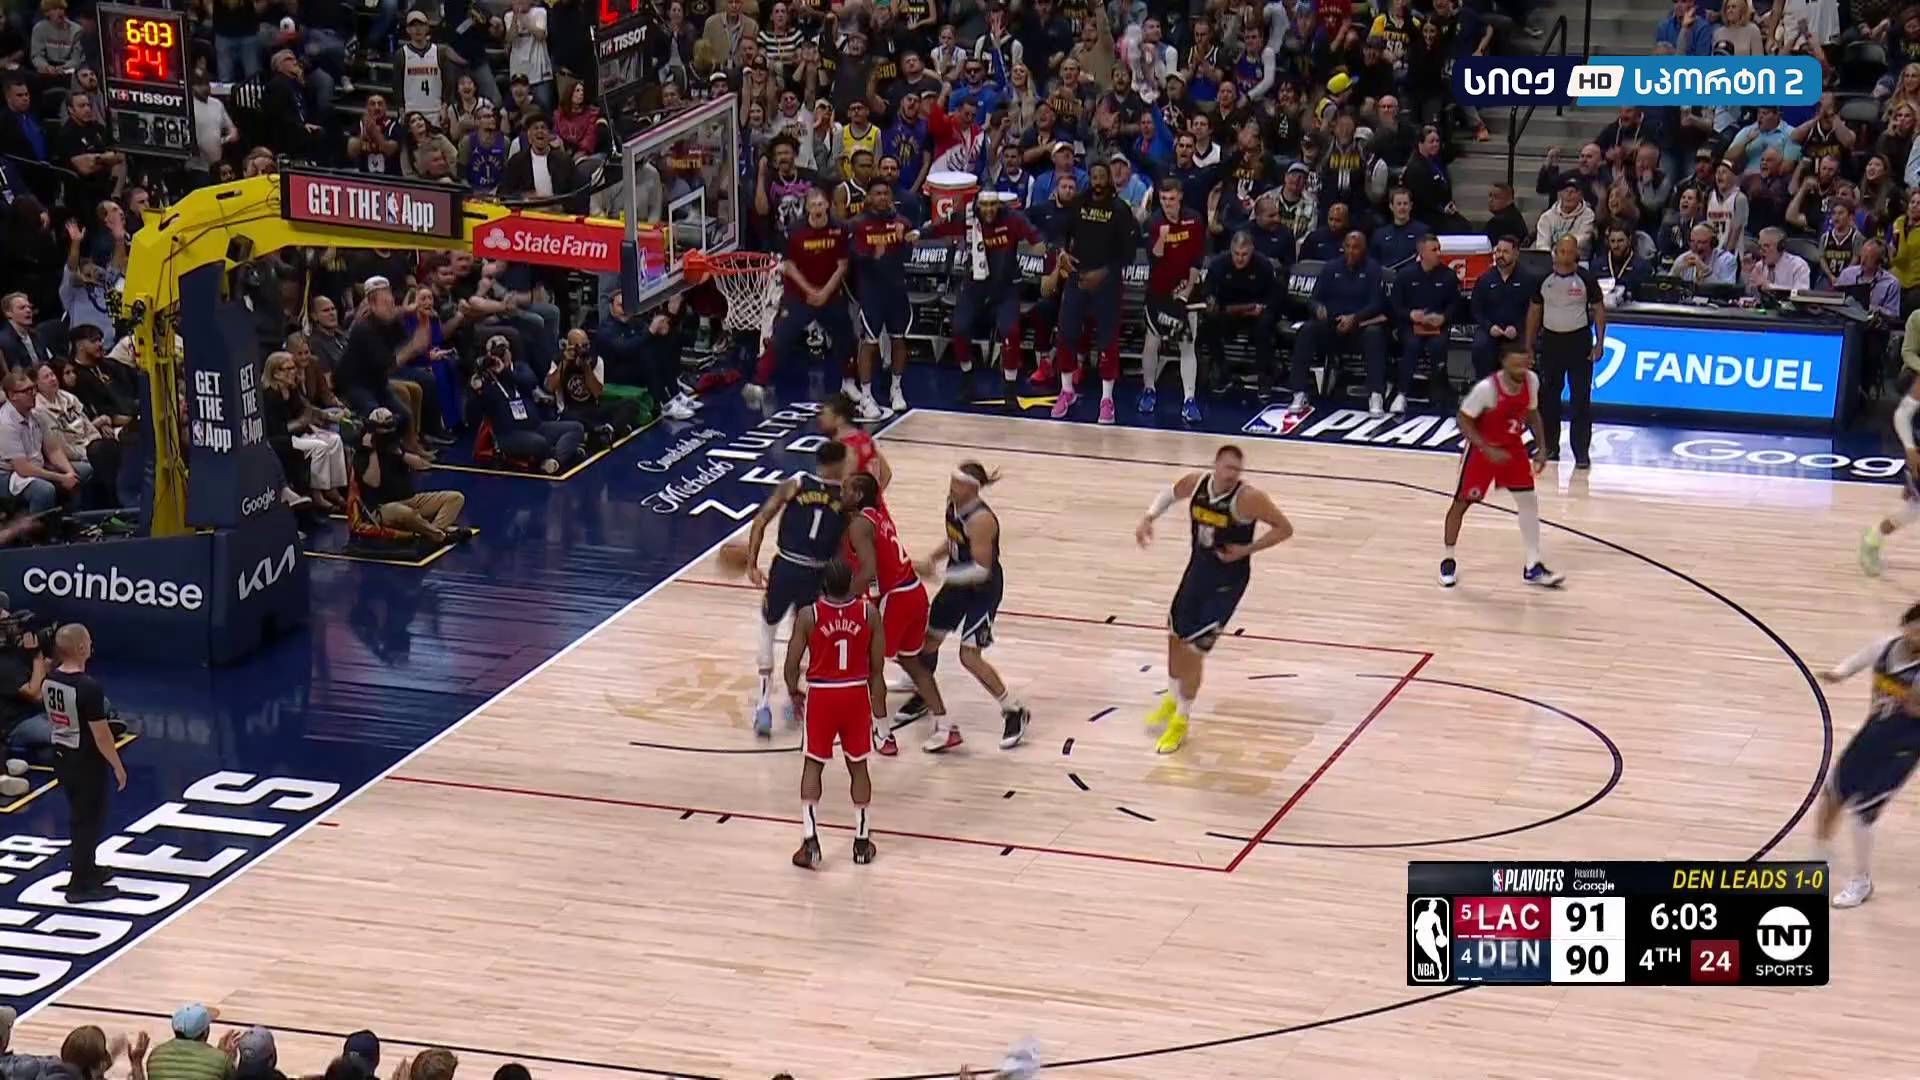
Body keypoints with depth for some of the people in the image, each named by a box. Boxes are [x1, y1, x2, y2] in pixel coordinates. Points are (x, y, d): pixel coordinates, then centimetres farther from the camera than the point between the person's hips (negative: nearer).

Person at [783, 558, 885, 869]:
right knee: (858, 766, 16)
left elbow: (792, 663, -7)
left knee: (813, 764, 13)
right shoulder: (869, 612, -8)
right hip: (856, 694, 1)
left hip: (821, 695, -1)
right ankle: (862, 841, 22)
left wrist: (793, 691, 14)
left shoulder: (808, 615, -13)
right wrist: (879, 707, 11)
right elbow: (876, 665, -2)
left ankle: (810, 840, 2)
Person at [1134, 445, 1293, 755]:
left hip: (1228, 580, -6)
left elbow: (1285, 528, -16)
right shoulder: (1196, 483, -10)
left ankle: (1180, 720, 16)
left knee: (1194, 649, -5)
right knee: (1175, 636, 19)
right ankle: (1173, 699, 47)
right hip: (1198, 568, 6)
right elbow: (1169, 494, 13)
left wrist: (1247, 549, -23)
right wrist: (1148, 518, -3)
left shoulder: (1248, 498, -26)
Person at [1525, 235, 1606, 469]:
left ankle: (1581, 452, -1)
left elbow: (1599, 309, -1)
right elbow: (1534, 311, 10)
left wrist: (1599, 343, -8)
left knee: (1581, 399, -4)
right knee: (1548, 397, 9)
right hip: (1551, 339, 3)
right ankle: (1550, 447, 21)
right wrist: (1529, 344, 8)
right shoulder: (1544, 279, 1)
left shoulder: (1586, 278, -6)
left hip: (1579, 340, -3)